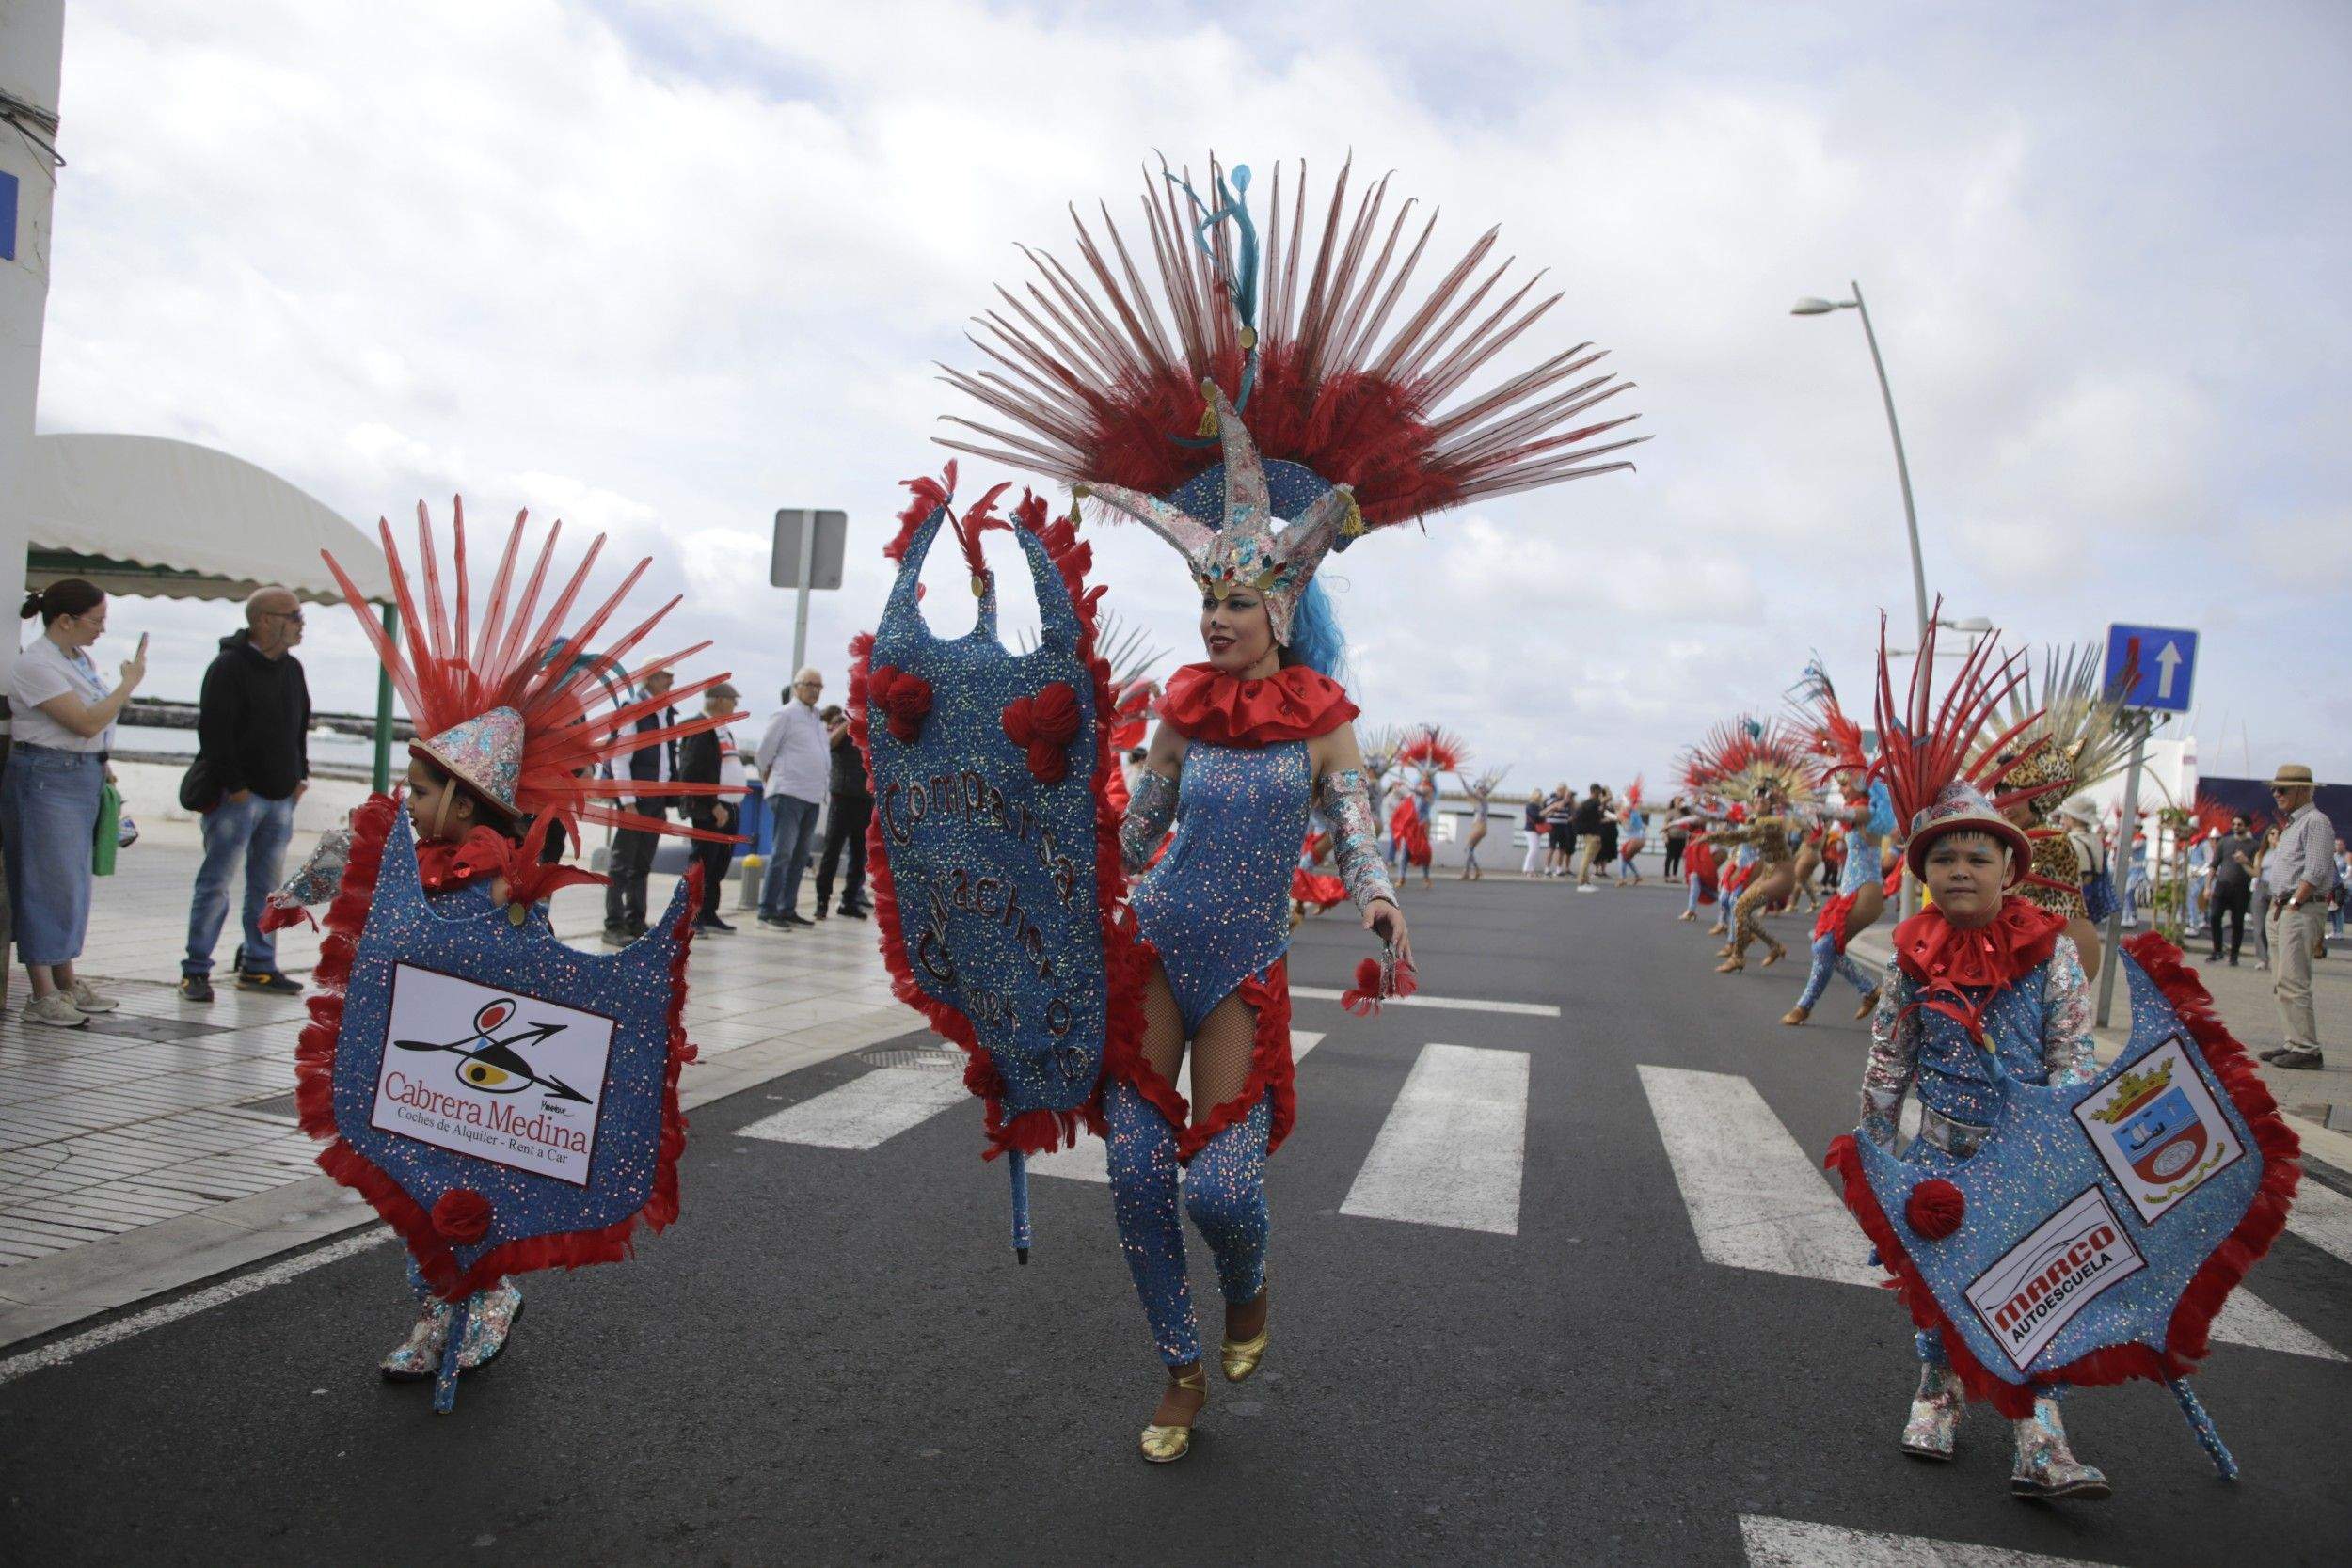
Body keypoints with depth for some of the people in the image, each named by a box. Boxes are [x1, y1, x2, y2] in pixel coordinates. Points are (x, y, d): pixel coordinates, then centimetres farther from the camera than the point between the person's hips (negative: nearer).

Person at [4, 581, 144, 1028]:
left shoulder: (79, 657, 12)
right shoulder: (36, 664, -15)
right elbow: (87, 722, -22)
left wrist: (101, 764, 13)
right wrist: (131, 682, -14)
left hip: (83, 777, 9)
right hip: (46, 777, -9)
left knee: (73, 882, 13)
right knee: (49, 883, -5)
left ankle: (67, 981, 22)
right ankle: (42, 996, 0)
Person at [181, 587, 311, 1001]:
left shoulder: (292, 669, 13)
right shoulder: (229, 666, -11)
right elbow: (214, 730, -16)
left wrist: (299, 775, 13)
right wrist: (234, 786, -18)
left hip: (281, 797, 8)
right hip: (236, 796, -7)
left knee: (267, 886, 11)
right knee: (216, 883, -3)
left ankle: (258, 967, 18)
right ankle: (195, 971, 4)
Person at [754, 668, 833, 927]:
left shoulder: (818, 719, 17)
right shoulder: (786, 715, -5)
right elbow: (764, 752, -3)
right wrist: (770, 782, 5)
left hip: (813, 796, 8)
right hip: (789, 794, -8)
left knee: (800, 856, 10)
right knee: (782, 852, -10)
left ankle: (787, 909, 17)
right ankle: (768, 910, -7)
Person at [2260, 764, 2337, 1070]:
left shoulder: (2316, 821, -10)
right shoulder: (2291, 824, 20)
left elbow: (2314, 873, -17)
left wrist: (2292, 904, -15)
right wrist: (2276, 907, 16)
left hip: (2302, 910, -10)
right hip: (2280, 910, 10)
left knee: (2292, 981, -13)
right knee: (2281, 983, 10)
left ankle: (2306, 1049, -11)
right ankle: (2290, 1043, 15)